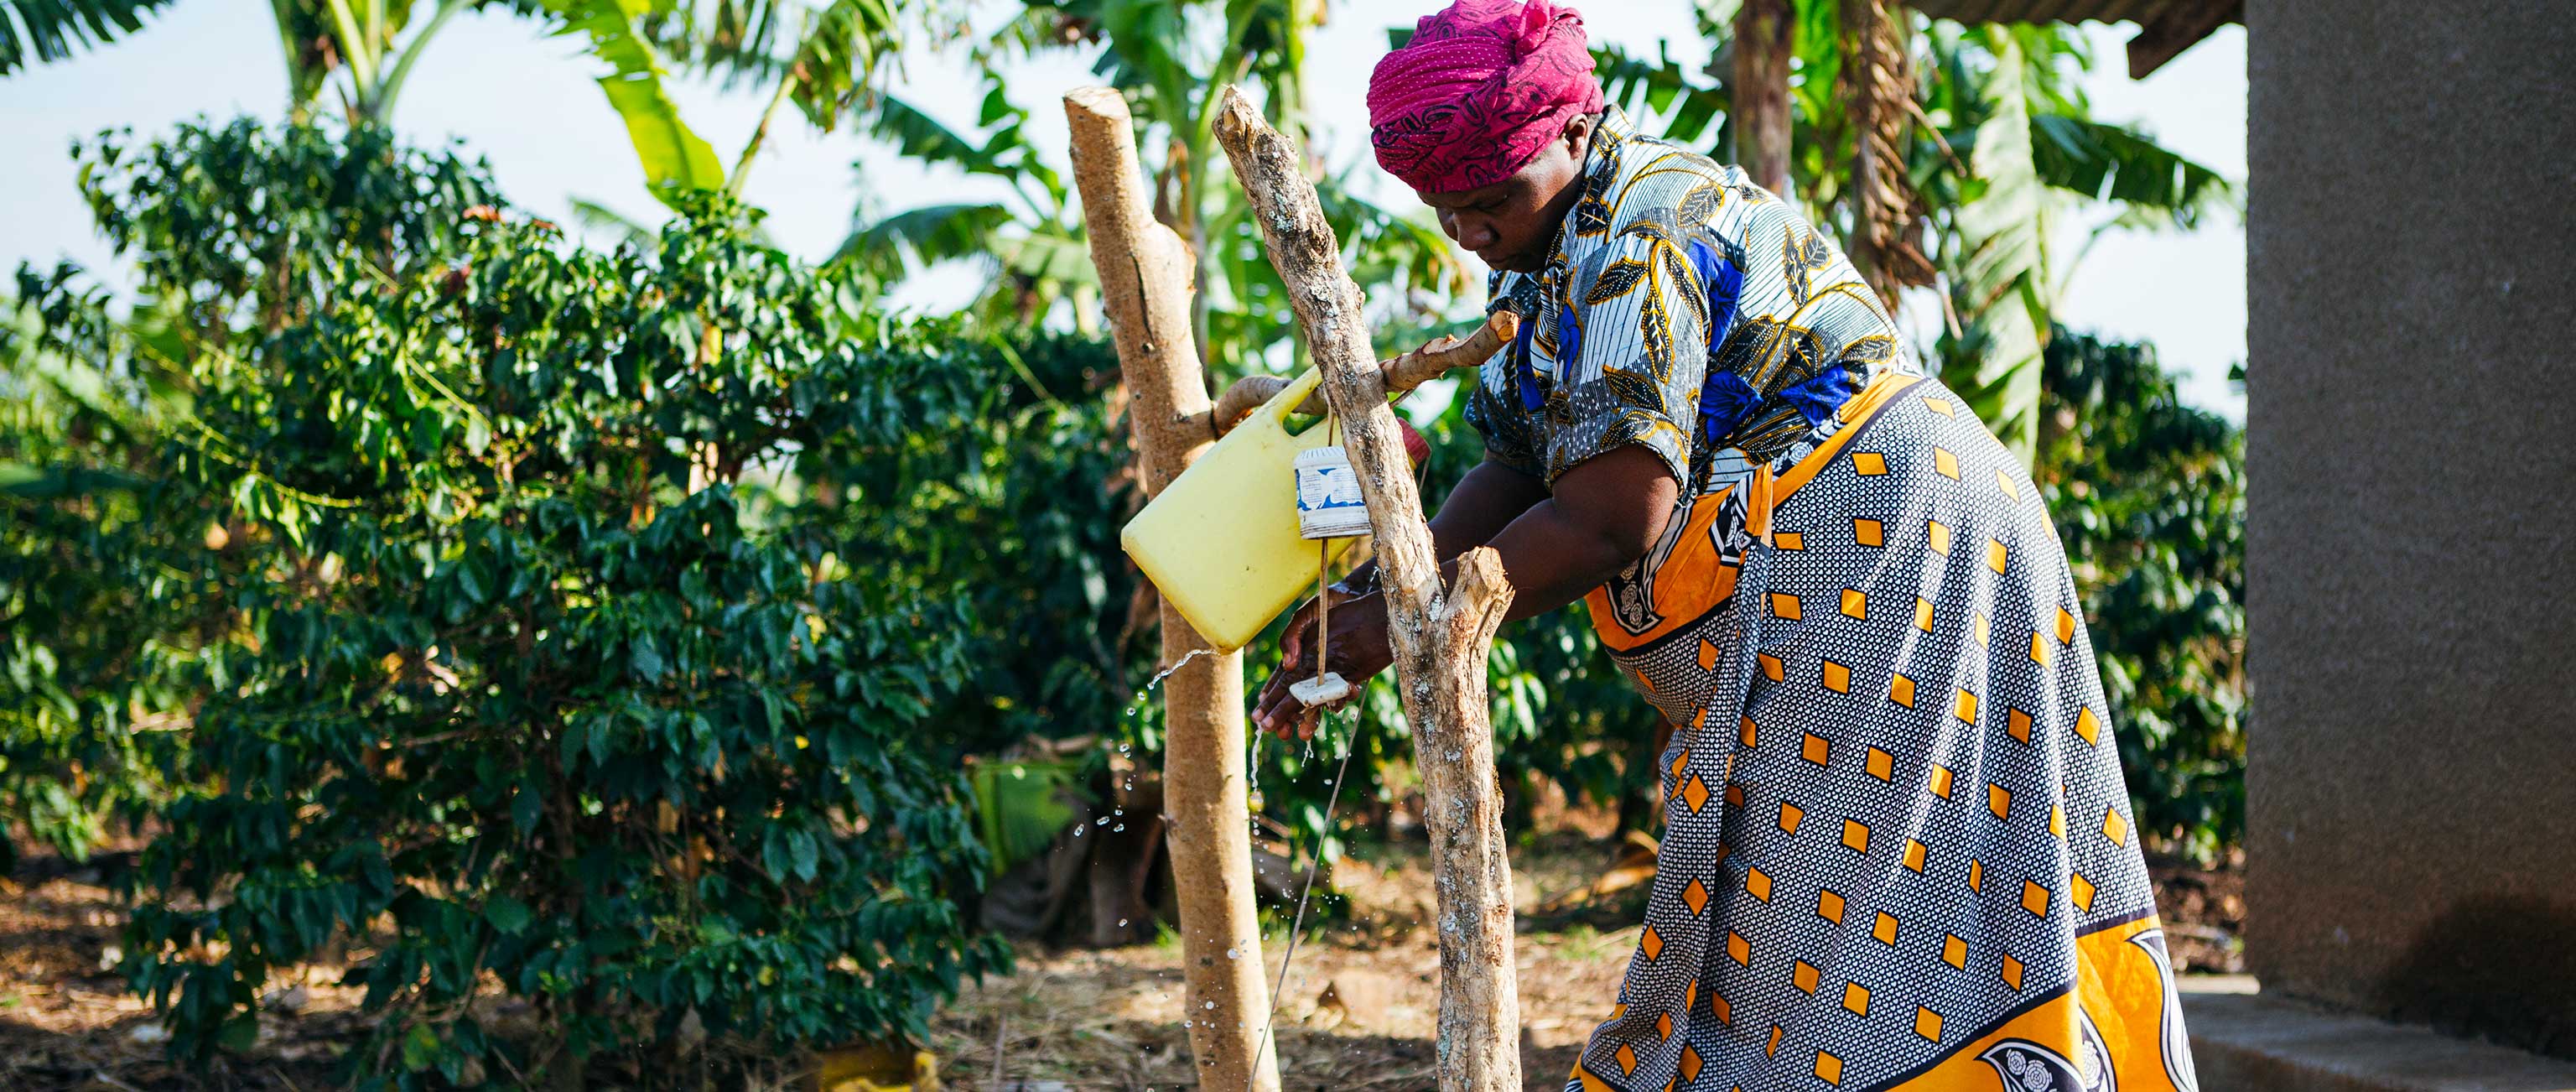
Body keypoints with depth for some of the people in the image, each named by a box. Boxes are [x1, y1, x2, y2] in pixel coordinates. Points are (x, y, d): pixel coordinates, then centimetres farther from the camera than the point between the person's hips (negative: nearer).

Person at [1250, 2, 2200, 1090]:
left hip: (1871, 540, -11)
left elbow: (1607, 519, -24)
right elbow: (1519, 468, 11)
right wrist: (1377, 590, -4)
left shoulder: (1636, 245, -20)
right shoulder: (1562, 245, 13)